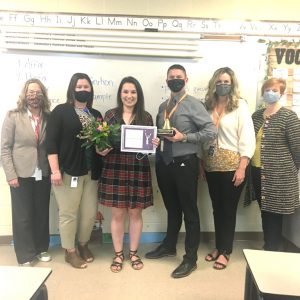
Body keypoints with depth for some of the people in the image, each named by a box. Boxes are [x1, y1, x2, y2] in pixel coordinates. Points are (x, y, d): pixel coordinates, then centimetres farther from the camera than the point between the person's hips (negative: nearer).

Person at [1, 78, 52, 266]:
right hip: (21, 175, -2)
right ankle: (25, 256, 23)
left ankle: (41, 248, 32)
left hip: (43, 175, 3)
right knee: (23, 216, 7)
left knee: (42, 214, 13)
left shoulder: (49, 117, 2)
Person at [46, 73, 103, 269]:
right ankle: (70, 251, 23)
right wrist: (55, 170, -14)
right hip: (68, 171, -5)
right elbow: (52, 142, -8)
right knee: (69, 213, 4)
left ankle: (83, 244, 33)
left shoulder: (96, 114, 14)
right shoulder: (61, 111, -2)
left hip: (91, 172, 5)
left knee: (90, 212, 10)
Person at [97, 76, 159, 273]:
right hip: (114, 169, 0)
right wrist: (102, 150, -14)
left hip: (138, 169, 0)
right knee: (117, 214, 8)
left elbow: (151, 143, 8)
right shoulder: (110, 115, 4)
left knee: (135, 213, 10)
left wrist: (154, 145, -14)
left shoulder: (146, 117, 5)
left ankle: (133, 253, 28)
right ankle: (118, 254, 25)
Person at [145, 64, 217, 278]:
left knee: (189, 210, 5)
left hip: (184, 163, -6)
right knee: (172, 208, 21)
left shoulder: (194, 104, -8)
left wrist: (184, 137, -20)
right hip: (164, 163, 6)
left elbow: (211, 131, -13)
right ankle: (169, 246, 39)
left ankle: (191, 259, 19)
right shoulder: (163, 106, 12)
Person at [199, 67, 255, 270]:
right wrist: (201, 164, 7)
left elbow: (247, 138, -9)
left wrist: (242, 168, -14)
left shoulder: (240, 105, -4)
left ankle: (225, 251, 22)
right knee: (217, 208, 13)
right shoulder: (208, 106, 8)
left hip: (232, 166, -4)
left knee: (228, 209, 6)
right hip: (211, 167, 4)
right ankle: (218, 247, 30)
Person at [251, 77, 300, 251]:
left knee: (274, 216, 1)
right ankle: (268, 248, 31)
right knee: (265, 213, 15)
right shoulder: (257, 115, 10)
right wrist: (252, 167, 10)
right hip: (258, 173, 6)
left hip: (278, 175, -6)